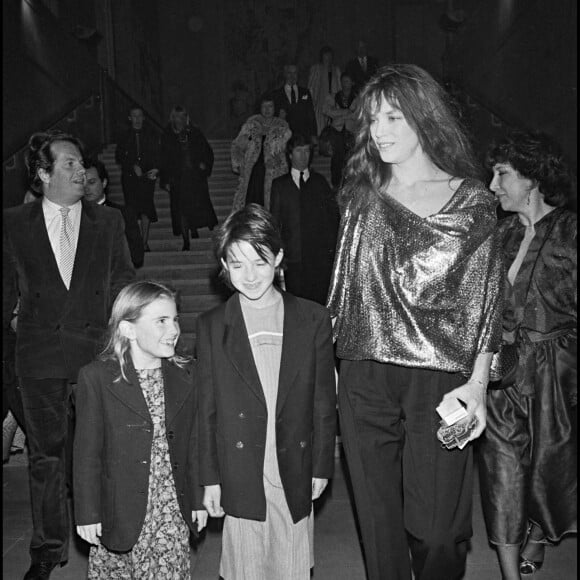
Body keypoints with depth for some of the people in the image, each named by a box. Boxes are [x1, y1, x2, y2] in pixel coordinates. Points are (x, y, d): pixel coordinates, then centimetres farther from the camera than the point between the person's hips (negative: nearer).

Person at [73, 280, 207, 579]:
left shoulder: (184, 376, 0)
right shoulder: (96, 378, -12)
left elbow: (192, 443, 6)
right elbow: (87, 452, -7)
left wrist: (197, 501, 9)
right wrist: (87, 514, -5)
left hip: (173, 512, 2)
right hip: (119, 513, -2)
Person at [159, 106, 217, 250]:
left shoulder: (195, 132, 8)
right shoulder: (167, 136, 4)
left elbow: (207, 150, 14)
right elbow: (164, 159, 4)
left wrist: (205, 164, -3)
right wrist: (166, 180, -1)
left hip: (196, 176, 1)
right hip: (177, 177, -1)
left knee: (198, 205, -2)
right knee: (181, 209, -3)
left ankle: (194, 230, 23)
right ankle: (186, 241, 3)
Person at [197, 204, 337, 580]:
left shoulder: (313, 319, -2)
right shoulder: (211, 326, -2)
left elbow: (324, 400, 2)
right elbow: (207, 407, 0)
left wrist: (322, 466, 3)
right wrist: (211, 477, 1)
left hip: (296, 472, 0)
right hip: (241, 475, 0)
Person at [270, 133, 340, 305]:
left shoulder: (320, 181, 15)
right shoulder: (280, 185, 14)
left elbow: (333, 215, 10)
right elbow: (275, 221, 12)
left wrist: (331, 247, 0)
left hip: (321, 254, 0)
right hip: (293, 256, 0)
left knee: (321, 301, -6)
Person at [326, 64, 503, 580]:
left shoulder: (472, 202, 1)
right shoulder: (362, 196, 9)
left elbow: (486, 299, 1)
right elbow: (342, 289, 12)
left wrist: (477, 383, -5)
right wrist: (327, 358, 5)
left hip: (439, 379, -2)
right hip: (364, 380, 3)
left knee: (437, 529, 2)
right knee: (379, 521, 11)